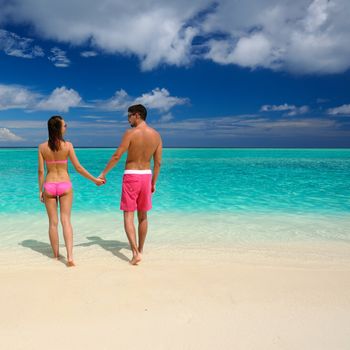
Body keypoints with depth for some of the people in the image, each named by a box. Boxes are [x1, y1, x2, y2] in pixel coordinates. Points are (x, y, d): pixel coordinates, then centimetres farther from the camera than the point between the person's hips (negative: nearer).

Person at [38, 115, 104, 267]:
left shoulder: (42, 147, -3)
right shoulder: (67, 145, -8)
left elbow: (41, 171, -2)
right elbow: (78, 167, -6)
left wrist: (40, 190, 8)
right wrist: (95, 179, 3)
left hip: (49, 186, 1)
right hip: (65, 185, -1)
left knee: (53, 222, 11)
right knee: (66, 220, 0)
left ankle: (56, 254, 22)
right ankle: (70, 256, -10)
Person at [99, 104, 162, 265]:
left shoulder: (130, 133, -12)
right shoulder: (156, 135, 3)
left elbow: (116, 156, -12)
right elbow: (158, 162, 5)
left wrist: (104, 173, -2)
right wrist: (153, 183, 14)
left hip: (131, 176, -5)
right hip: (146, 176, 5)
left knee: (128, 216, 1)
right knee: (143, 216, 16)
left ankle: (136, 252, -10)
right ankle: (140, 250, 27)